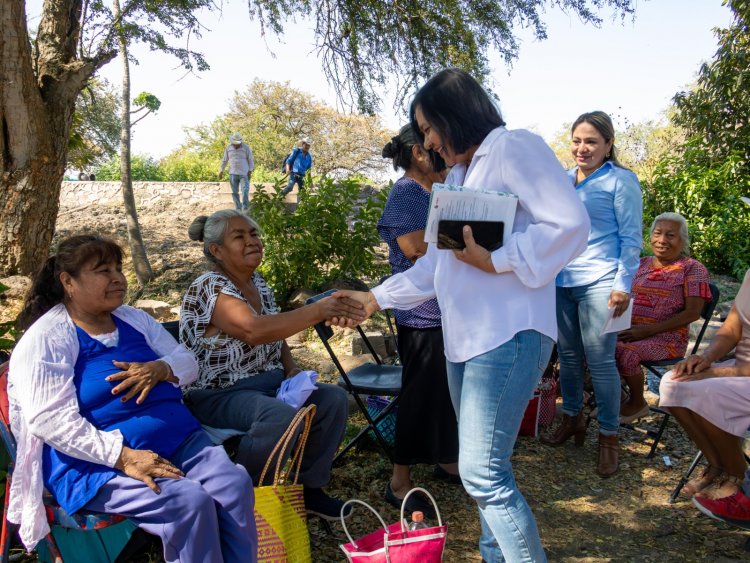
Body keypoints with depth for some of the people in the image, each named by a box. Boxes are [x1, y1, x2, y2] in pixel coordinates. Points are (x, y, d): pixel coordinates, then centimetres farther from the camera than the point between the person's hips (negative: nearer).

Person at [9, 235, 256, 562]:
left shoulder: (133, 319, 14)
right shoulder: (46, 340, -7)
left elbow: (187, 362, 15)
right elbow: (51, 421, -16)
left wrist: (159, 369, -10)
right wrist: (124, 457, -25)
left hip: (178, 439, 6)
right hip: (99, 462, -6)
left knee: (236, 485, -18)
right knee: (190, 501, -27)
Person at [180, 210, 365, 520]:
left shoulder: (259, 284, 9)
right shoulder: (209, 289, -18)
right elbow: (254, 330, -35)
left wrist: (292, 368, 0)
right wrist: (318, 310, -41)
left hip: (268, 384, 8)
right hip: (219, 396, -8)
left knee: (334, 399, -10)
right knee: (283, 417, -35)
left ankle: (308, 486, 4)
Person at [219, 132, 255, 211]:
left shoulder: (246, 148, -1)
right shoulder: (228, 148, 7)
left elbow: (250, 160, 2)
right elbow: (224, 160, 14)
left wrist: (250, 171, -7)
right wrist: (221, 170, 12)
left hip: (244, 174, -3)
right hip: (233, 174, 3)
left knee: (245, 192, -11)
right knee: (234, 192, 5)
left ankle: (245, 209, -9)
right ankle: (238, 209, 12)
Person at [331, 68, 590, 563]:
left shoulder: (514, 147, -4)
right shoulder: (457, 176, 23)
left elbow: (570, 225, -14)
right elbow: (434, 265, 24)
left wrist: (495, 261, -17)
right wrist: (376, 298, 18)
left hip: (508, 336, -9)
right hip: (464, 338, 9)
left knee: (482, 473, -11)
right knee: (487, 468, 12)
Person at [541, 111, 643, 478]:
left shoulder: (621, 180, -3)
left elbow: (631, 238, -5)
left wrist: (623, 285, -12)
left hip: (599, 283, -5)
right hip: (561, 282, 6)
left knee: (600, 361, -2)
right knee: (568, 356, 13)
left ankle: (609, 436, 12)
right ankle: (572, 419, 30)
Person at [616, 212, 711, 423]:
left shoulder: (692, 269, -1)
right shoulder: (641, 264, 15)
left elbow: (692, 313, -9)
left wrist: (647, 330, -17)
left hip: (666, 338, -5)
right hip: (629, 331, 5)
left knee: (625, 352, -32)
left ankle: (637, 403, -4)